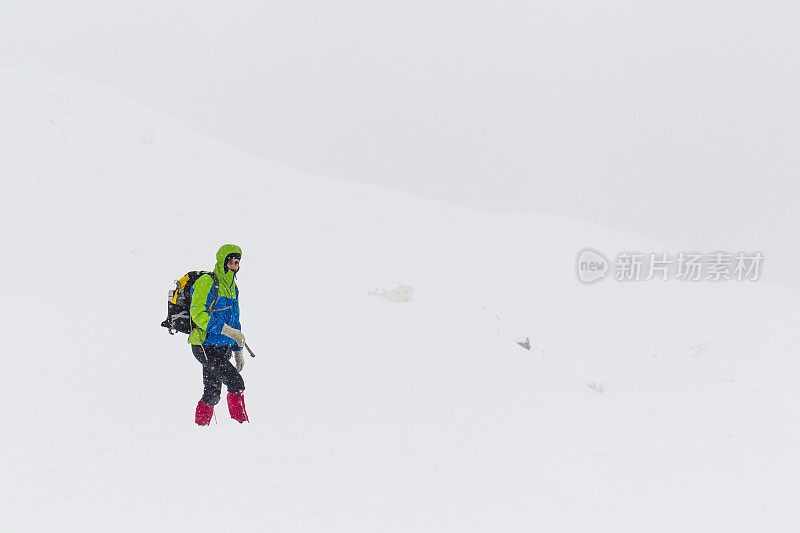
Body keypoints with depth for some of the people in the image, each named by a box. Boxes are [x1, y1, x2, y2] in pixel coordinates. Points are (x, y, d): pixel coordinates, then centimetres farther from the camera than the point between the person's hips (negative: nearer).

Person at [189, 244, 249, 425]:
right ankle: (241, 424, -17)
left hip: (222, 349, 9)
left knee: (212, 394, 10)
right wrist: (225, 330, -25)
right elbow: (197, 313, -20)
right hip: (205, 347, -9)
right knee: (236, 383, -18)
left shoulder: (232, 287, 17)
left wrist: (238, 351, 22)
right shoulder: (207, 283, -11)